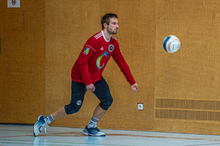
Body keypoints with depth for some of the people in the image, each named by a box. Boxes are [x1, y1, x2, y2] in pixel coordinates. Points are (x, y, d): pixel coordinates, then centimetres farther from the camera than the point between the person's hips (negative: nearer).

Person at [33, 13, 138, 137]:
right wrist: (87, 82, -30)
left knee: (107, 100, -9)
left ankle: (91, 127, 8)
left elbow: (122, 63, 5)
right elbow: (82, 61, -28)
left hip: (97, 78, 7)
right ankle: (45, 121, 12)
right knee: (75, 107, -5)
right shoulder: (95, 40, -27)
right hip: (80, 77, -7)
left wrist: (132, 82, 2)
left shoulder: (114, 43, -3)